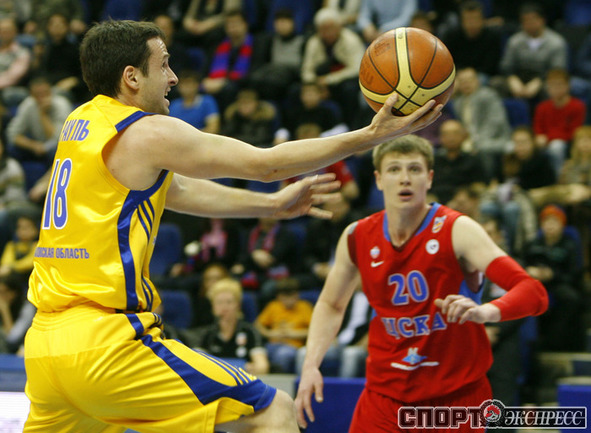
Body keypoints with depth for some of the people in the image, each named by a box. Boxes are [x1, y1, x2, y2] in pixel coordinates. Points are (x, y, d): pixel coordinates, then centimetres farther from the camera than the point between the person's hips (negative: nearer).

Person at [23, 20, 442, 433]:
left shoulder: (83, 122, 17)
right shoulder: (147, 133, -8)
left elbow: (175, 189, 28)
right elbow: (266, 163, -3)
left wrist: (272, 204, 35)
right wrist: (372, 134, 2)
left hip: (44, 340, 9)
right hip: (105, 342, -9)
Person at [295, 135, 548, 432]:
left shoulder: (457, 231, -14)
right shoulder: (357, 238, 0)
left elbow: (534, 293, -23)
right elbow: (331, 304, 19)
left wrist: (486, 311, -44)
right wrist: (311, 365, 4)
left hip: (456, 396, -3)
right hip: (385, 394, 3)